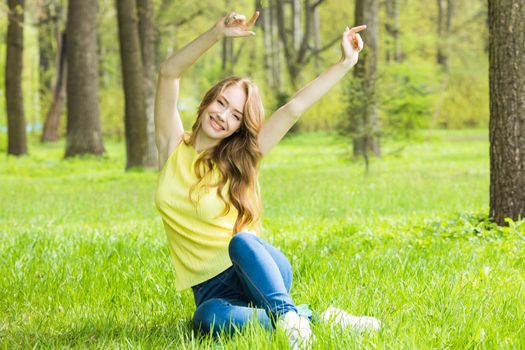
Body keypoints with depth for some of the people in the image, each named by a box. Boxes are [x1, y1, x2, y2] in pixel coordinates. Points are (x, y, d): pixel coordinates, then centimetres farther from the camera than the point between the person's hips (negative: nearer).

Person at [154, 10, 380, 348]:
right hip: (212, 290, 1)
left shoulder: (238, 160, 1)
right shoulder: (173, 148, 4)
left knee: (241, 241, -38)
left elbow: (294, 107, -4)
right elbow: (169, 73, -7)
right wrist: (217, 33, -17)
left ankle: (287, 316, -36)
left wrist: (346, 62, -7)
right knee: (209, 319, -37)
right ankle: (313, 320, -28)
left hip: (259, 271, -1)